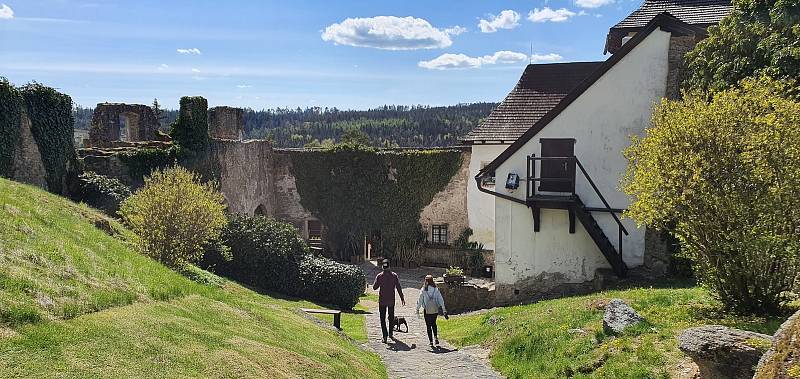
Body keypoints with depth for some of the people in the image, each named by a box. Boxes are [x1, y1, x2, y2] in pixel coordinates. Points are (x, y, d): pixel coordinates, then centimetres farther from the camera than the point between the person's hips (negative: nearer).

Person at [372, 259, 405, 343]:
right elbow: (399, 288, -2)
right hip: (391, 301, 1)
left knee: (382, 318, 4)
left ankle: (385, 336, -6)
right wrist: (402, 298, 5)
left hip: (382, 301, -1)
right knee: (391, 317, 19)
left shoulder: (379, 276, -7)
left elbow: (374, 287, -3)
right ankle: (390, 333, 27)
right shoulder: (394, 276, -3)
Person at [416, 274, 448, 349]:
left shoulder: (423, 290, -7)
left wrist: (417, 309, 4)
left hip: (427, 311, -2)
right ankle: (435, 337, 7)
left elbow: (420, 300, -4)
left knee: (428, 326, 7)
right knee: (434, 324, 22)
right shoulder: (436, 289, -1)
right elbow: (441, 299, -2)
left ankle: (431, 341, 3)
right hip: (435, 310, 2)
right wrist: (444, 310, 1)